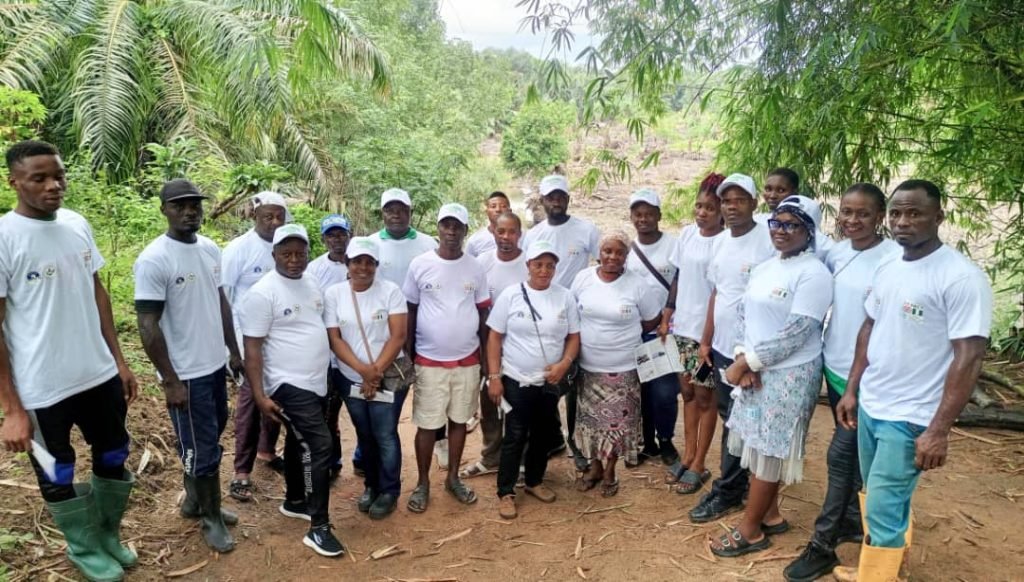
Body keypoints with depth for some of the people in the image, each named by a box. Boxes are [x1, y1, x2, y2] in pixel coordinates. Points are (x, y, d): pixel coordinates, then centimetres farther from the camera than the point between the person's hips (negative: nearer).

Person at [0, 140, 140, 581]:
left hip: (99, 375, 5)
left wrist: (119, 361, 11)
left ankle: (108, 534, 43)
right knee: (58, 476, 16)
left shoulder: (77, 225, 1)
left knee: (113, 459, 20)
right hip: (42, 389, -5)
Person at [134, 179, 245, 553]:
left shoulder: (210, 249, 4)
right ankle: (211, 518, 23)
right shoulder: (154, 260, -18)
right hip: (186, 374, -7)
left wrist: (234, 350, 14)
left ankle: (194, 499, 40)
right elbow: (148, 325, -18)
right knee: (203, 449, 4)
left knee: (208, 439, 20)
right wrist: (170, 380, -18)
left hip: (215, 365, 7)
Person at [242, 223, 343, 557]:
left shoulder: (311, 284, 8)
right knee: (319, 447, -12)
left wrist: (331, 371, 19)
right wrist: (260, 395, -20)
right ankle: (319, 527, -2)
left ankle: (294, 502, 41)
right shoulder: (263, 293, -15)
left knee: (299, 444, 22)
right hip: (290, 386, -8)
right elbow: (252, 347, -16)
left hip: (317, 383, 8)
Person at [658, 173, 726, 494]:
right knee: (687, 391, 15)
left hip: (709, 330, -6)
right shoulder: (687, 233, 5)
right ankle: (687, 455, 27)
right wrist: (666, 317, 9)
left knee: (704, 396, 6)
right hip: (682, 326, 6)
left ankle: (699, 464, 18)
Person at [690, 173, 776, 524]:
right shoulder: (720, 243, 8)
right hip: (721, 347, 7)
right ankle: (739, 484, 31)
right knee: (730, 419, 16)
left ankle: (725, 493, 15)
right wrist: (706, 340, 14)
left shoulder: (769, 243, -15)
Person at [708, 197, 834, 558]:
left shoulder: (813, 274, -16)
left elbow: (795, 334, -21)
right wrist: (742, 359, -9)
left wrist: (747, 361, -16)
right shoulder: (764, 268, 10)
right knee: (759, 447, 16)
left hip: (789, 376, -7)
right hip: (754, 371, 7)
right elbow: (743, 314, 7)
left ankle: (750, 530, 17)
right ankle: (770, 515, 33)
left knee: (768, 452, 3)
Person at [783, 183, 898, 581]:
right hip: (835, 365, 7)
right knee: (853, 451, 19)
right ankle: (852, 521, 36)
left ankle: (823, 545, 10)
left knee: (840, 454, -2)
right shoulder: (836, 253, 4)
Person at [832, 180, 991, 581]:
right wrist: (851, 390, 12)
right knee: (881, 500, 21)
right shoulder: (887, 268, 5)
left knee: (882, 509, 0)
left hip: (910, 418, -7)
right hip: (869, 406, 7)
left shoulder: (961, 277, -18)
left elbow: (968, 359, -19)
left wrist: (938, 430, -20)